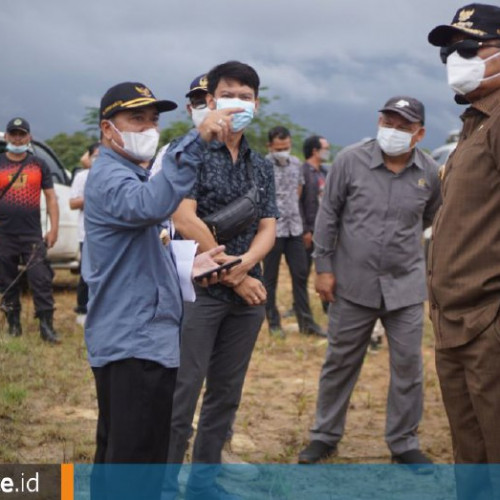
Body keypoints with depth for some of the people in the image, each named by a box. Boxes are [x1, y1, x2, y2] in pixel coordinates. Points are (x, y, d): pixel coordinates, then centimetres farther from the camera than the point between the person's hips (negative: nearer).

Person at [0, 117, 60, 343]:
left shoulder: (39, 165, 8)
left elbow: (51, 198, 8)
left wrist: (53, 229, 0)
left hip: (33, 235, -1)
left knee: (41, 281, -7)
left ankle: (47, 327, -6)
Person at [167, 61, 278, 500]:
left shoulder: (262, 167, 14)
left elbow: (268, 229, 8)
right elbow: (184, 220, -14)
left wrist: (245, 264, -15)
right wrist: (233, 276, -11)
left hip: (247, 292, 6)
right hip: (199, 287, -6)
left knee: (226, 393, 10)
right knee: (184, 390, -7)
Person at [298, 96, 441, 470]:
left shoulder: (430, 172, -2)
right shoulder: (351, 160, -7)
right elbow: (328, 215, -1)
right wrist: (323, 266, -2)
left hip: (406, 285, 1)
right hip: (353, 283, -1)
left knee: (408, 366, 6)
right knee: (340, 362, 10)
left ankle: (404, 443, 20)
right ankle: (325, 435, 25)